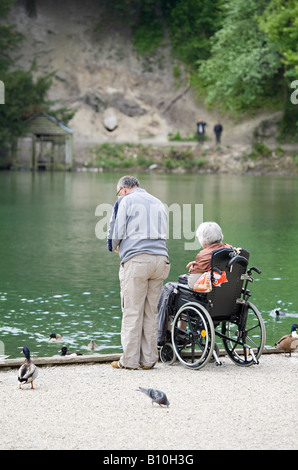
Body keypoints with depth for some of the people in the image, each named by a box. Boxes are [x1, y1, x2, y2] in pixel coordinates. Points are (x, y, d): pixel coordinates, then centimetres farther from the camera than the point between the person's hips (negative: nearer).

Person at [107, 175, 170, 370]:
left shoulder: (125, 201, 2)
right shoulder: (158, 203, 21)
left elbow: (116, 232, -2)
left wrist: (114, 246, 20)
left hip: (136, 260, -6)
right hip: (160, 259, 6)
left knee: (132, 312, -3)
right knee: (151, 312, 9)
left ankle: (130, 360, -2)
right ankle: (148, 359, 10)